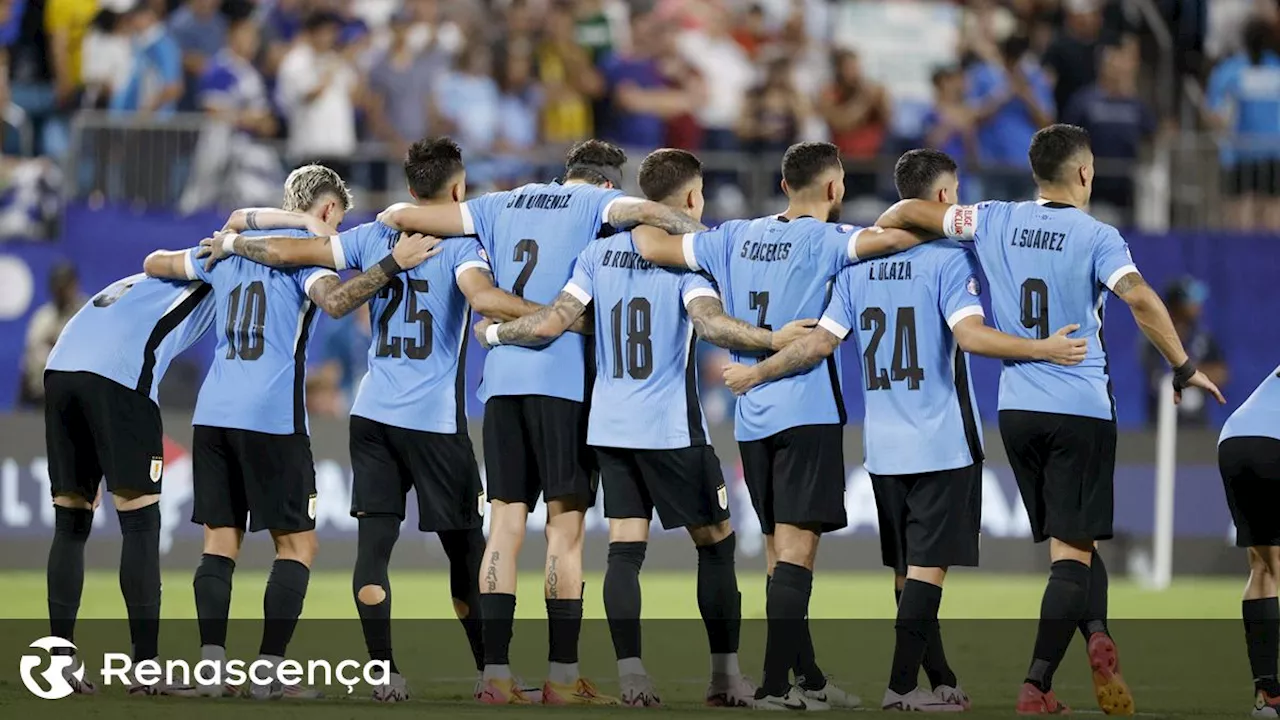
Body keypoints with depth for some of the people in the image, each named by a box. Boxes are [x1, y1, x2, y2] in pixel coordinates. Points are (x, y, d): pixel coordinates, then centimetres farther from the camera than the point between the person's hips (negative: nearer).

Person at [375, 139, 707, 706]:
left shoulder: (503, 204, 18)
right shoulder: (596, 202, 5)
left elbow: (404, 216, 17)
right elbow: (644, 211, -18)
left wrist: (392, 217, 38)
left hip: (500, 378, 4)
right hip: (561, 379, -4)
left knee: (505, 520, 5)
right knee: (566, 525, -1)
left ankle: (495, 674, 1)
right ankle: (563, 678, -2)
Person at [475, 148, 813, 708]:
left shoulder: (600, 253, 6)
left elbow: (553, 322, -1)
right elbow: (709, 322, -25)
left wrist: (493, 333, 14)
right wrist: (773, 341, -25)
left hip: (609, 426, 5)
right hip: (671, 429, -5)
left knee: (625, 548, 4)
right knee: (715, 541, 8)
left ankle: (631, 677, -6)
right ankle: (726, 677, 8)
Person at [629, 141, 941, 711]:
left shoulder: (737, 237, 10)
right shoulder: (824, 240, -7)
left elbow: (653, 246, 12)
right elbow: (890, 237, -23)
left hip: (750, 418, 6)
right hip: (807, 411, -6)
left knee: (779, 550, 12)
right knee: (795, 549, -9)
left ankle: (807, 679, 17)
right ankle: (776, 685, -16)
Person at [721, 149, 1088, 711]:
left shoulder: (857, 264, 6)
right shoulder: (949, 259, -9)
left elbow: (821, 341, 2)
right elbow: (970, 335, -23)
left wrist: (755, 373, 13)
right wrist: (1042, 349, -22)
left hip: (884, 447, 5)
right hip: (943, 443, -5)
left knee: (908, 569, 12)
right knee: (928, 565, -4)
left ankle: (943, 684, 18)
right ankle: (902, 686, -9)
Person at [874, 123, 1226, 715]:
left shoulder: (995, 222, 4)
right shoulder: (1096, 237, -8)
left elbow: (908, 212, 7)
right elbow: (1139, 297, -22)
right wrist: (1184, 368, -12)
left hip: (1017, 410, 4)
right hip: (1081, 409, -4)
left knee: (1069, 543, 16)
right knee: (1073, 550, -1)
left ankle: (1097, 634, -8)